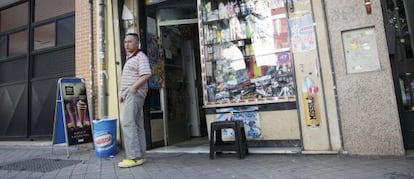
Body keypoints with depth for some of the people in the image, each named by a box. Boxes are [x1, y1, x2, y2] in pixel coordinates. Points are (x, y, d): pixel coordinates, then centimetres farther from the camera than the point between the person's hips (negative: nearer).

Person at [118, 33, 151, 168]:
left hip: (135, 94, -10)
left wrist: (133, 88, -21)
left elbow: (146, 75, -22)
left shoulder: (140, 57, -7)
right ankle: (139, 156, 13)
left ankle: (133, 157, -13)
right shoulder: (129, 58, 24)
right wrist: (122, 93, 17)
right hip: (129, 95, 10)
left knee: (127, 123, -15)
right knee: (137, 125, 8)